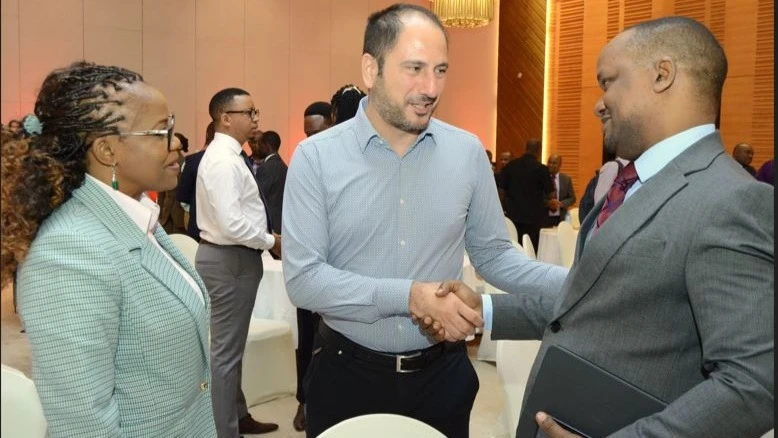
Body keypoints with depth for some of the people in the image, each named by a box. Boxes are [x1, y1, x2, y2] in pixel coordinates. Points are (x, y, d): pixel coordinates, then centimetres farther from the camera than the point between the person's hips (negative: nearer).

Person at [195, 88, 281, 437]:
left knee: (232, 346, 20)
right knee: (225, 350, -1)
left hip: (233, 257, 11)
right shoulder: (223, 160, -19)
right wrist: (271, 241, -15)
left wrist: (267, 238, 8)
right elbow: (231, 224, -27)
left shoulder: (227, 155, 13)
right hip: (228, 260, -11)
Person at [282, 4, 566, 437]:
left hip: (442, 372, 2)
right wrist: (410, 296, -25)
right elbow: (303, 278, -15)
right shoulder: (316, 157, -10)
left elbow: (493, 254, 3)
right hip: (348, 372, -2)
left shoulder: (468, 151, -3)